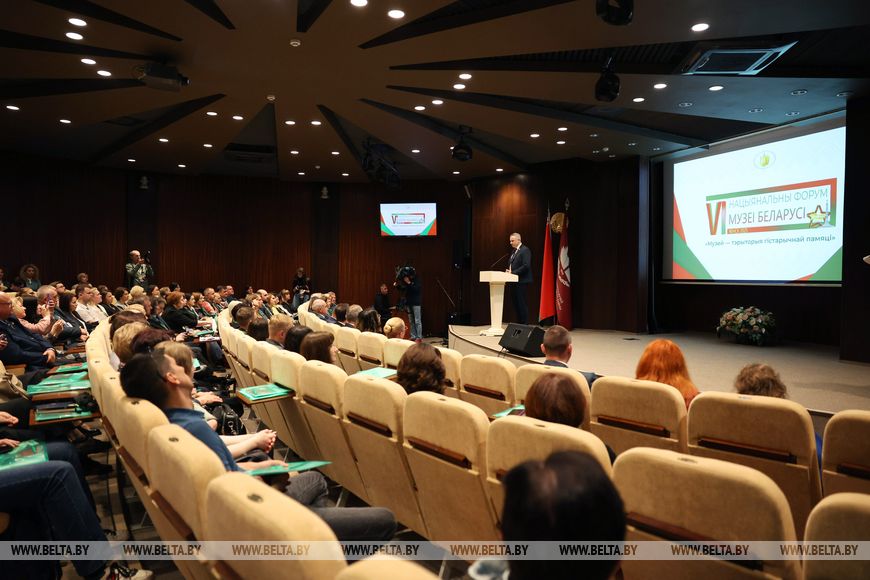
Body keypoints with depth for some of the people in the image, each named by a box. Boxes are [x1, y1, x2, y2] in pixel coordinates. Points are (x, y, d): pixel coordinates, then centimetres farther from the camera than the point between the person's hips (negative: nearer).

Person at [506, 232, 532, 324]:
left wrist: (513, 272, -18)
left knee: (521, 304, -7)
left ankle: (525, 324, -1)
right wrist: (508, 271, 2)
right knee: (516, 303, 10)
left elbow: (526, 266, -19)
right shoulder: (514, 251, 19)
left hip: (522, 282, -9)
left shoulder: (525, 250, -9)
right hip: (514, 282, 9)